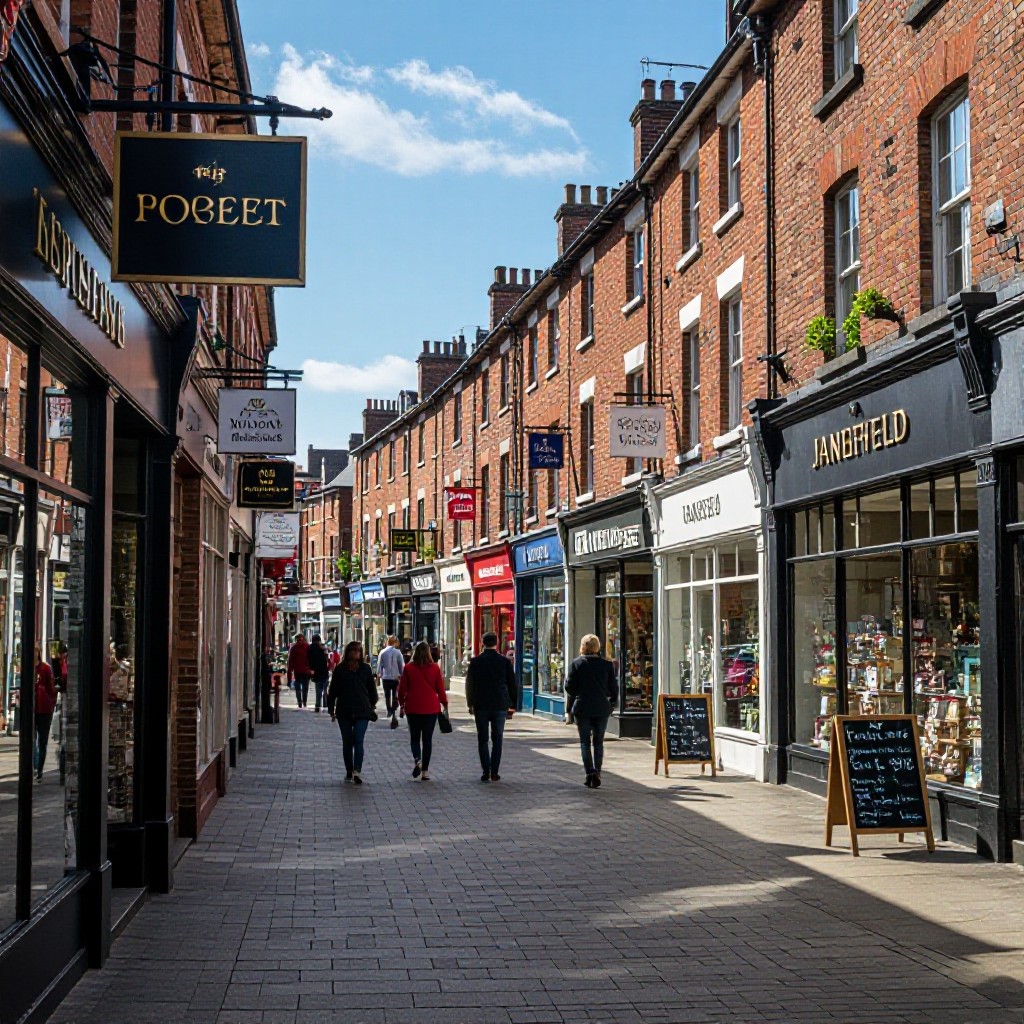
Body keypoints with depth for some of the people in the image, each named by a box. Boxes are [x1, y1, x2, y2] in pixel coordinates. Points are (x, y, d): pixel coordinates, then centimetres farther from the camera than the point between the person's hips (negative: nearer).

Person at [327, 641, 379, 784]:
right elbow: (332, 691, 6)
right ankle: (349, 771, 17)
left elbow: (372, 689, 13)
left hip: (362, 712, -1)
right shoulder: (340, 669, 2)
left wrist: (372, 706, 12)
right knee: (347, 742, 8)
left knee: (358, 741, -12)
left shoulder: (366, 669, 5)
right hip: (344, 712, 1)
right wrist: (332, 710, 4)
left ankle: (357, 771, -20)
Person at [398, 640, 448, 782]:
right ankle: (425, 771, 4)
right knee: (427, 739, 6)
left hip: (413, 708, 0)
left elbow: (402, 688, 1)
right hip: (431, 708, 0)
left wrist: (402, 704, 16)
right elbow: (440, 689, 0)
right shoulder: (435, 668, -4)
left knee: (414, 737, 11)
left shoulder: (408, 668, -3)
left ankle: (417, 760, -17)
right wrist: (444, 703, 14)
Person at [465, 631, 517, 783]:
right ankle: (494, 773, 1)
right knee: (497, 740, 6)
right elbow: (512, 684, 4)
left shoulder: (475, 661, -2)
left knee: (483, 740, 5)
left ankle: (485, 773, -1)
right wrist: (512, 705, 12)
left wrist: (470, 704, 12)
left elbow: (469, 684, 3)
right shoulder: (505, 661, -1)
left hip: (481, 706, 0)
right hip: (500, 706, 0)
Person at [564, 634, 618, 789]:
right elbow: (613, 689, 2)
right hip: (602, 709, 1)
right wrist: (611, 703, 16)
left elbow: (570, 687, -4)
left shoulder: (576, 664, -4)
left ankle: (590, 773, -7)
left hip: (582, 708, -1)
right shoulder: (607, 665, -1)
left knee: (585, 742, 5)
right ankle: (597, 773, 1)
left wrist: (570, 706, 10)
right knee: (598, 742, 9)